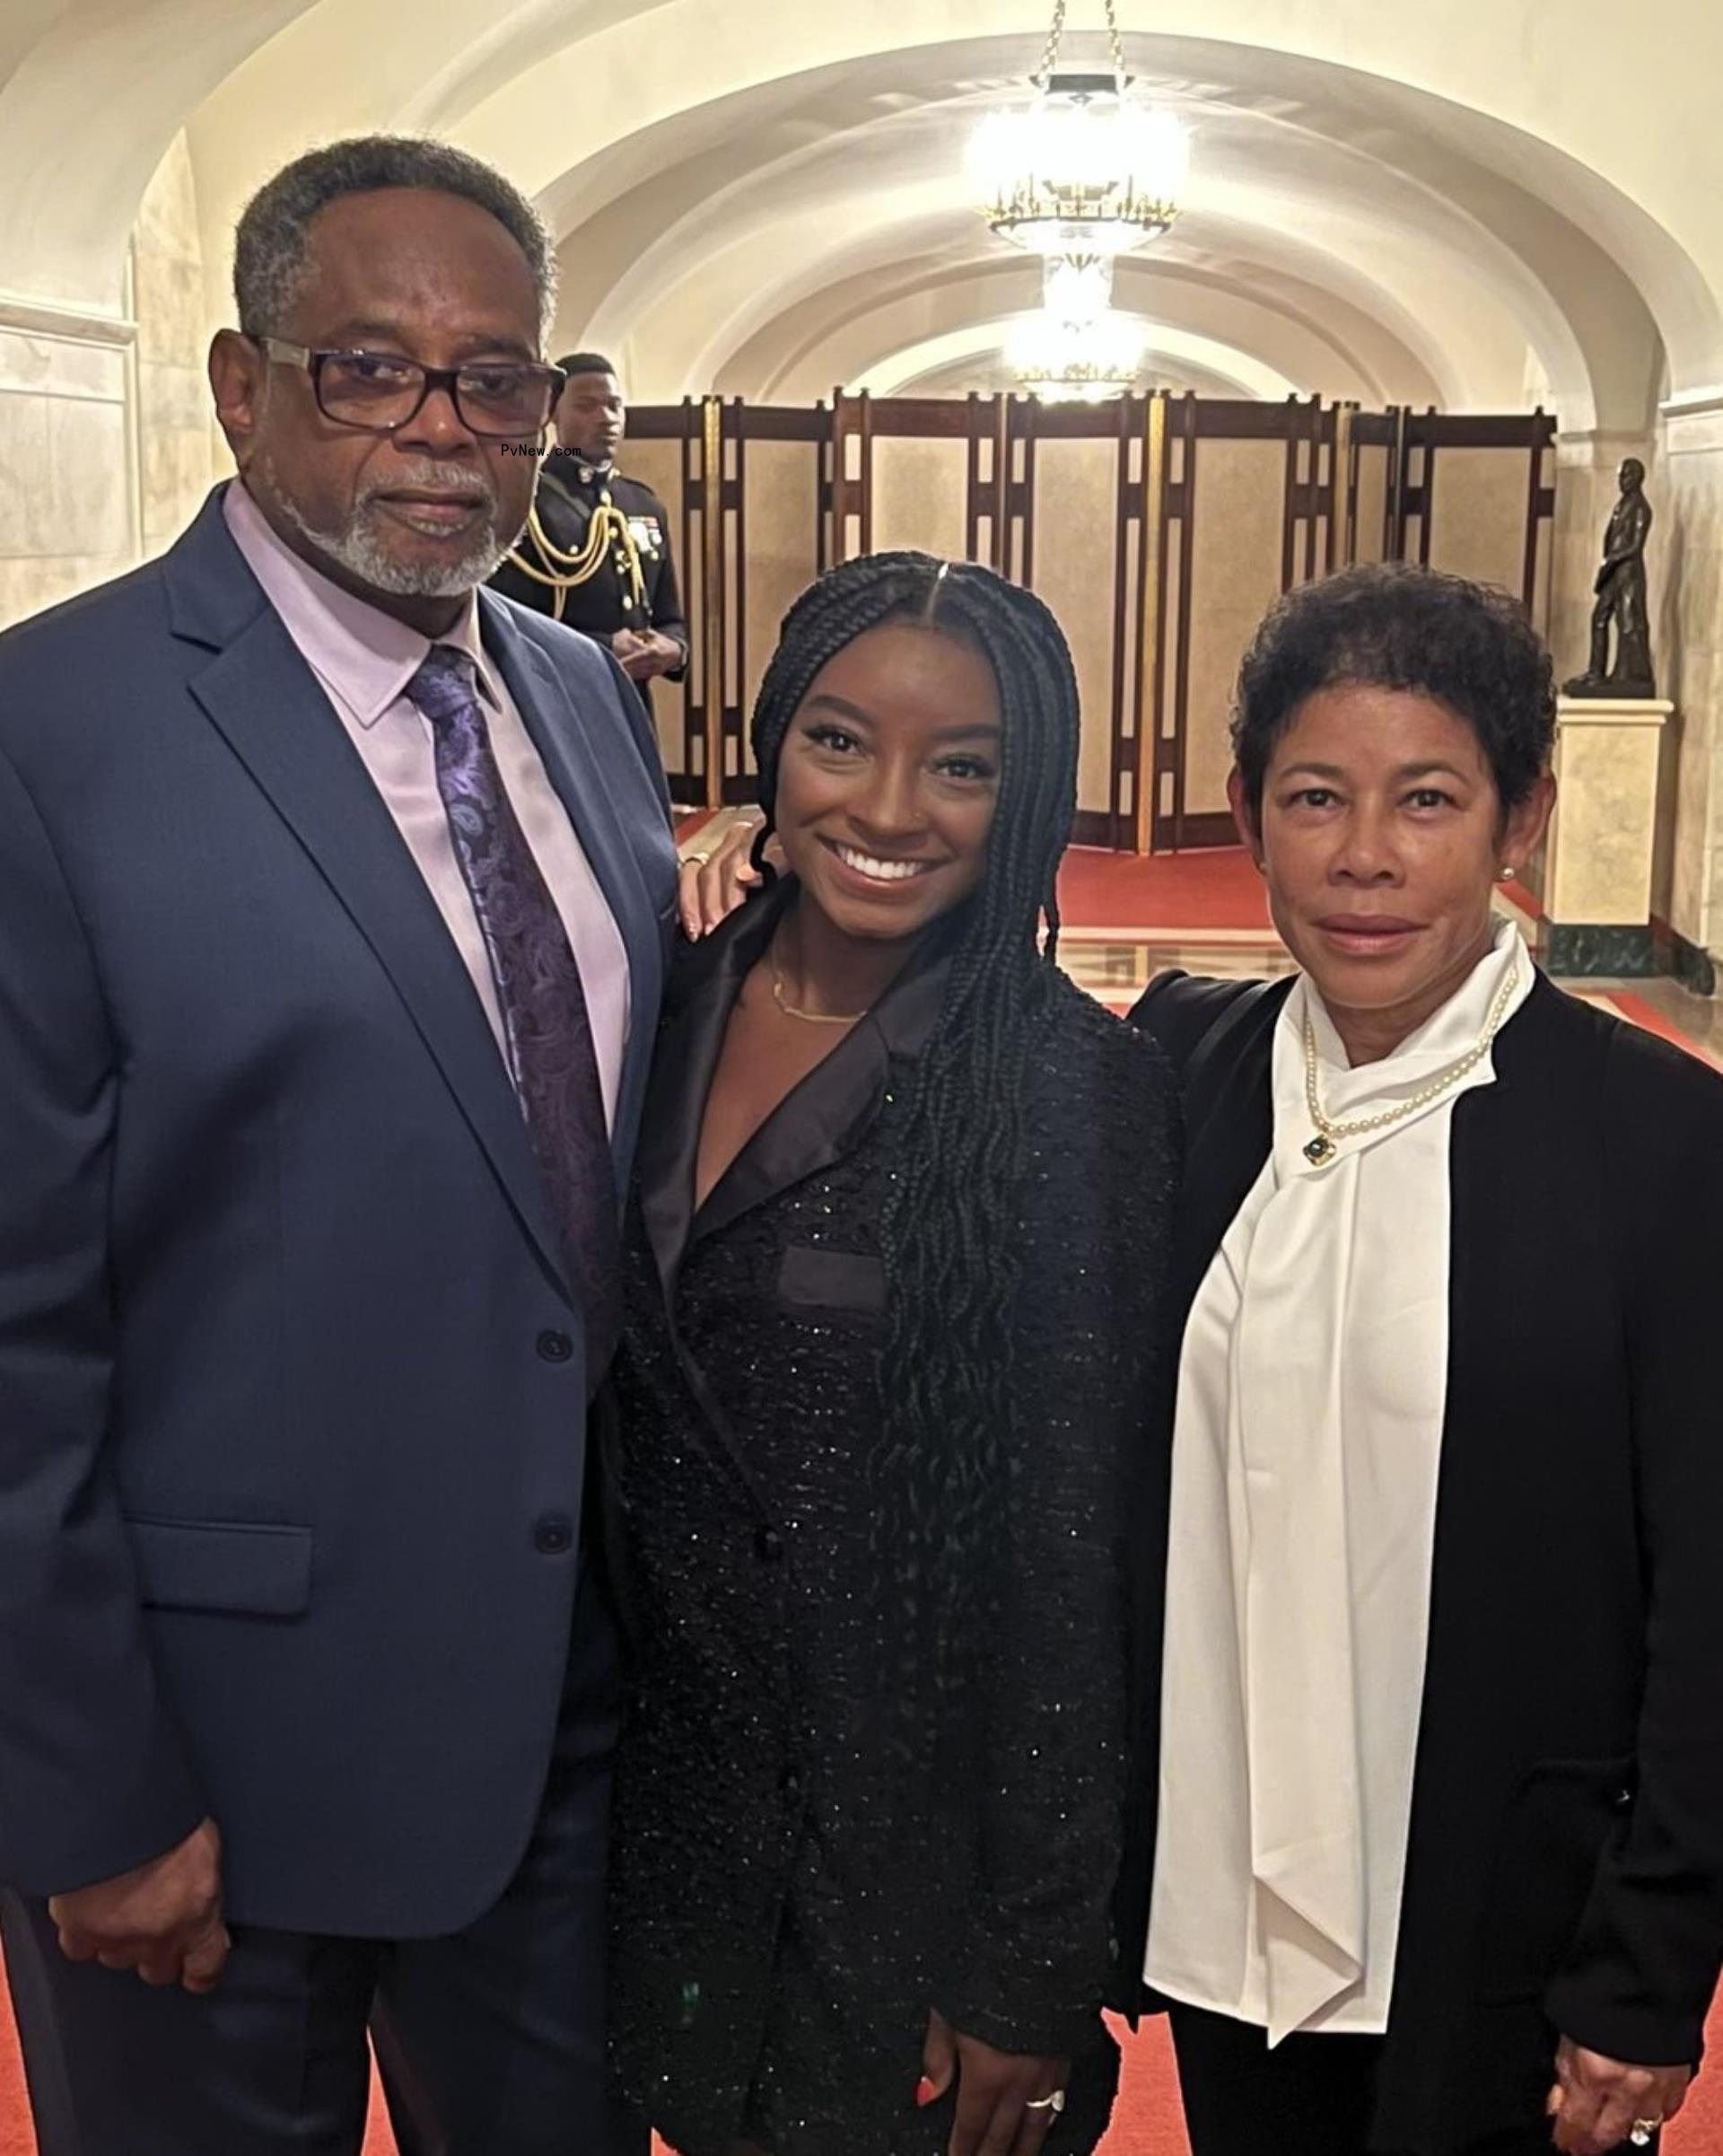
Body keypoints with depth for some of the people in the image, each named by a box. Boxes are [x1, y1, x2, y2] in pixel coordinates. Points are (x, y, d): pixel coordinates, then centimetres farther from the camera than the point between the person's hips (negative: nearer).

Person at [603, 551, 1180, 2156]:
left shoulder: (1071, 1086, -18)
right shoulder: (667, 1010, -3)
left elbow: (1072, 1557, -15)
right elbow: (605, 1411, 5)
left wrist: (1032, 1976, -11)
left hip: (915, 1834, -4)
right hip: (664, 1799, 5)